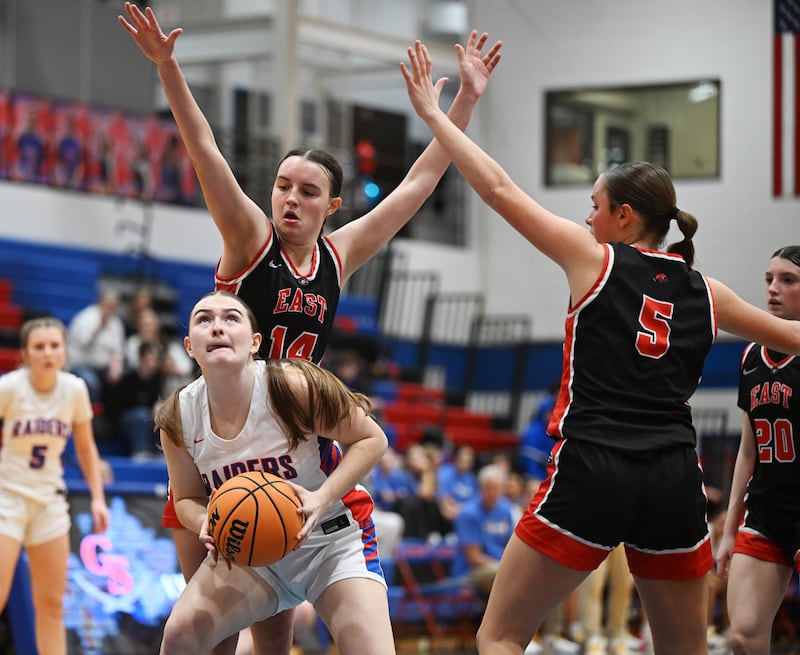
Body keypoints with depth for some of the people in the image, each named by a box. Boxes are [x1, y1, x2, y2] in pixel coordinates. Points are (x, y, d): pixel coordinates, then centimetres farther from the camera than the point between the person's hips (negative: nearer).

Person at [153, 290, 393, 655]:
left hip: (333, 538, -3)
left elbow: (372, 440, -14)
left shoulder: (291, 386, -24)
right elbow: (188, 498, 3)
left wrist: (323, 498, -28)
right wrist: (206, 524, -21)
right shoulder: (178, 419, -12)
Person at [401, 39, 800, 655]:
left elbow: (498, 189, 0)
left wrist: (433, 113, 9)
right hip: (675, 483, 4)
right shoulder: (704, 292, 12)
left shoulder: (597, 259, 1)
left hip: (591, 474, -4)